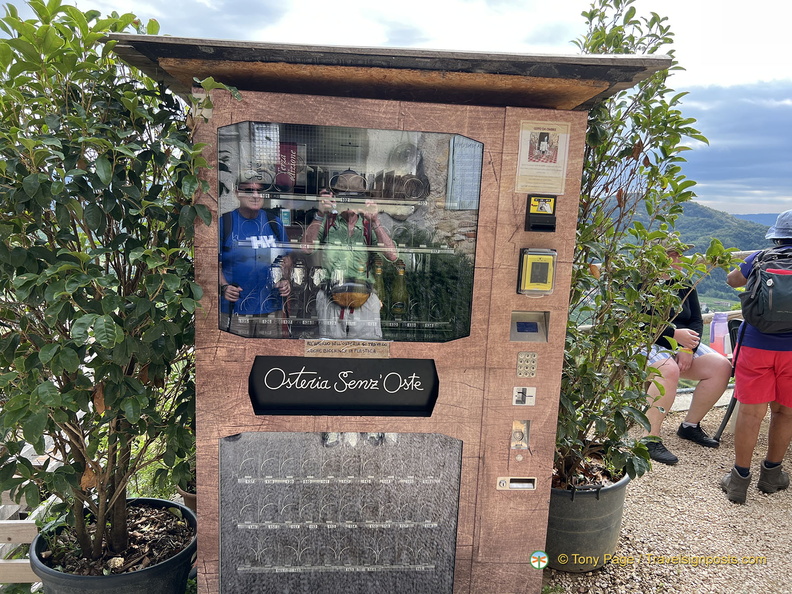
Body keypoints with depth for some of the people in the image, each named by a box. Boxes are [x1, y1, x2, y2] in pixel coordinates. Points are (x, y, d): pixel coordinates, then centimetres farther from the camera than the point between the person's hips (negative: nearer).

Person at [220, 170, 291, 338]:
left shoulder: (275, 223, 9)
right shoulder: (224, 223, 0)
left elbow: (285, 258, 15)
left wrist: (285, 280, -3)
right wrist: (224, 286, -15)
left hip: (271, 308, 3)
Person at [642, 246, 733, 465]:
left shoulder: (684, 285, 12)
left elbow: (697, 321, 7)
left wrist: (688, 349, -11)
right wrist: (675, 334, -24)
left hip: (682, 344, 8)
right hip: (648, 343, -8)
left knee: (722, 367, -10)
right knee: (669, 370, -37)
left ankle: (690, 426, 5)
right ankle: (650, 439, -29)